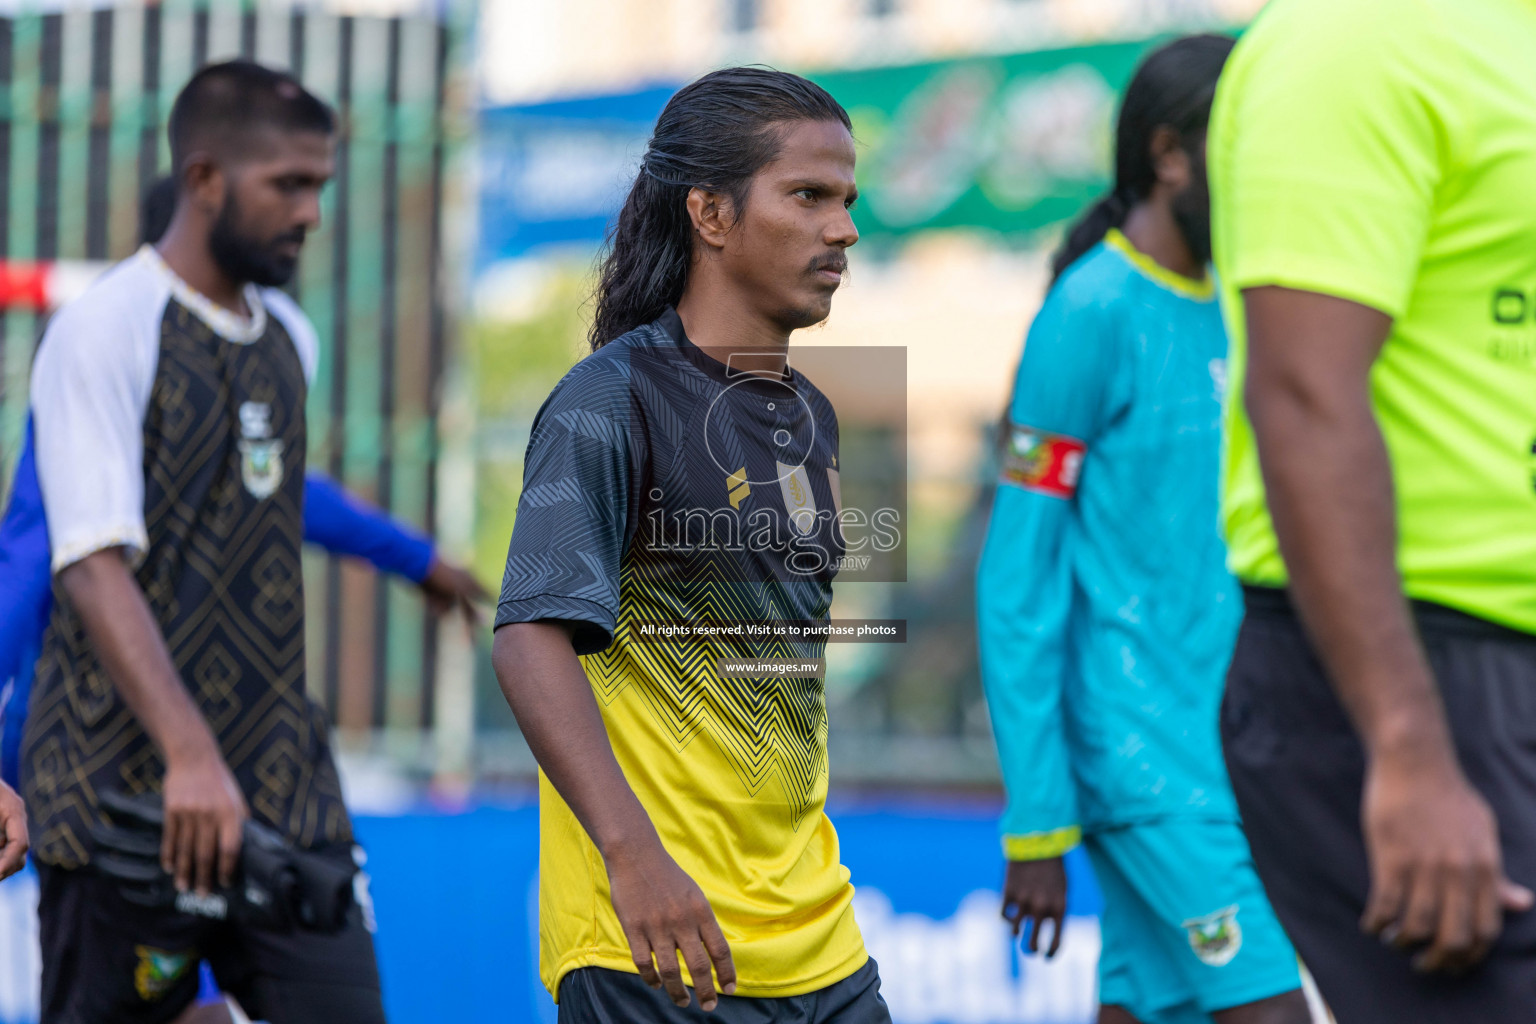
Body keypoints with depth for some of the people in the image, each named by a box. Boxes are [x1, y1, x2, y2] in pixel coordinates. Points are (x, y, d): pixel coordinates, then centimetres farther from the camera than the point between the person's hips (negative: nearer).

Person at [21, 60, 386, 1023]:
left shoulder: (291, 338, 14)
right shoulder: (102, 332, -10)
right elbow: (95, 567, -21)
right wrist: (190, 757, -31)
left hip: (284, 788, 7)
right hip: (128, 796, -7)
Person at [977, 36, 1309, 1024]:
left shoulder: (1223, 318, 15)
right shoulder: (1089, 314, -9)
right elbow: (1017, 583, -10)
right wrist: (1036, 823, -12)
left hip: (1222, 746, 7)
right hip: (1139, 747, -7)